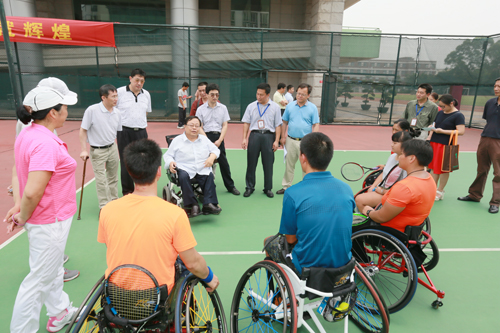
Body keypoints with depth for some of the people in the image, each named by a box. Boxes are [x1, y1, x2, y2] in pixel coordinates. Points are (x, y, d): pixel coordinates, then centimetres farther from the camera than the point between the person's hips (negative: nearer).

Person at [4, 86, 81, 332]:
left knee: (54, 270, 26)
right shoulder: (45, 144, -27)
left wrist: (20, 207, 9)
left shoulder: (27, 134, 4)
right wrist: (23, 218, -13)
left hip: (53, 217, 10)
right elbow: (32, 192, -29)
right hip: (49, 222, -10)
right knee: (39, 281, 8)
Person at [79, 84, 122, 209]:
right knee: (101, 180, -1)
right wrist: (84, 150, -12)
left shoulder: (117, 112, 0)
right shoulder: (92, 110, -15)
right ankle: (104, 207, 10)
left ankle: (114, 201, 29)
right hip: (97, 151, -5)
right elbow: (83, 130, -9)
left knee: (113, 177, 14)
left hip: (112, 148, 5)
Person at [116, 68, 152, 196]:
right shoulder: (120, 92, -3)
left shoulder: (146, 94, 10)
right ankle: (127, 190, 18)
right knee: (126, 162, 4)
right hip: (124, 132, -3)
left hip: (141, 132, 3)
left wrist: (143, 127, 12)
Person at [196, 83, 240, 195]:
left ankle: (230, 186, 14)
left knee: (224, 163, 2)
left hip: (218, 137, 1)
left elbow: (225, 125, 4)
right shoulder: (201, 109, 3)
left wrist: (219, 141, -7)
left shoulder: (223, 108, 7)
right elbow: (199, 127, 1)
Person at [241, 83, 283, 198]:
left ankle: (268, 188, 18)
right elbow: (246, 123, 8)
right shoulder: (251, 106, 7)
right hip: (254, 135, 1)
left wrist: (276, 141, -2)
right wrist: (244, 138, 2)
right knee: (251, 163, 4)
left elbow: (278, 125, 4)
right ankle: (249, 187, 17)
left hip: (268, 136, -1)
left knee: (268, 164, 5)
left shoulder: (275, 107, 4)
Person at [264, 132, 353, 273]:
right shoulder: (347, 189, -5)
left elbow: (291, 239, -9)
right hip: (343, 263, 5)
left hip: (307, 266, -5)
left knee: (269, 241, 22)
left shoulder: (293, 193, -20)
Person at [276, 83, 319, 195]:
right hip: (291, 140, 3)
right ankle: (286, 186, 23)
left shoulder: (313, 108, -1)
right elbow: (285, 123, 11)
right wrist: (283, 137, 5)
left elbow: (316, 125, -4)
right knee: (289, 165, 11)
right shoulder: (290, 106, 6)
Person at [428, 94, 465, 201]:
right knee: (434, 167, 10)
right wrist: (429, 138, 6)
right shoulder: (440, 113, 13)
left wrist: (442, 131, -17)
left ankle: (440, 191, 15)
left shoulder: (458, 115, -7)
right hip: (434, 143, 6)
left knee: (443, 168, 3)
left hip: (446, 145, -6)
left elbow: (461, 131, -15)